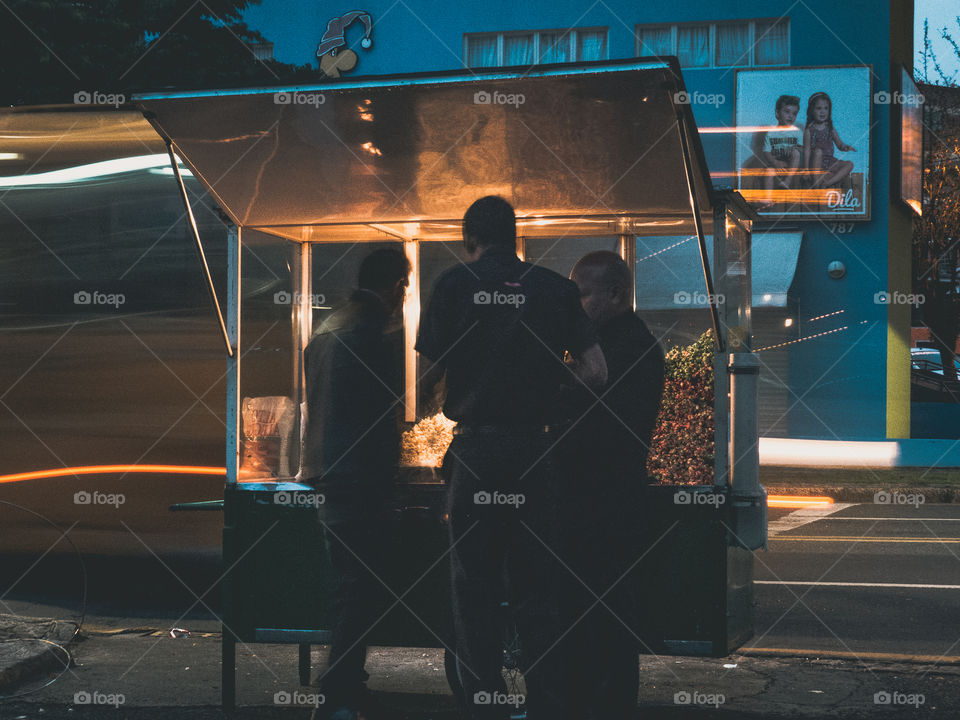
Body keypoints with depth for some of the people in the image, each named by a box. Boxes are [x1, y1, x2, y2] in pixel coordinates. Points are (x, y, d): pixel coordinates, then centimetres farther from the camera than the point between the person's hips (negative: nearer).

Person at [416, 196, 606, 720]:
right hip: (537, 452, 3)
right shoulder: (556, 289, 6)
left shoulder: (455, 284, -1)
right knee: (538, 588, 10)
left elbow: (429, 375, -2)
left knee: (474, 587, 6)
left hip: (476, 447, -2)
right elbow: (595, 373, 1)